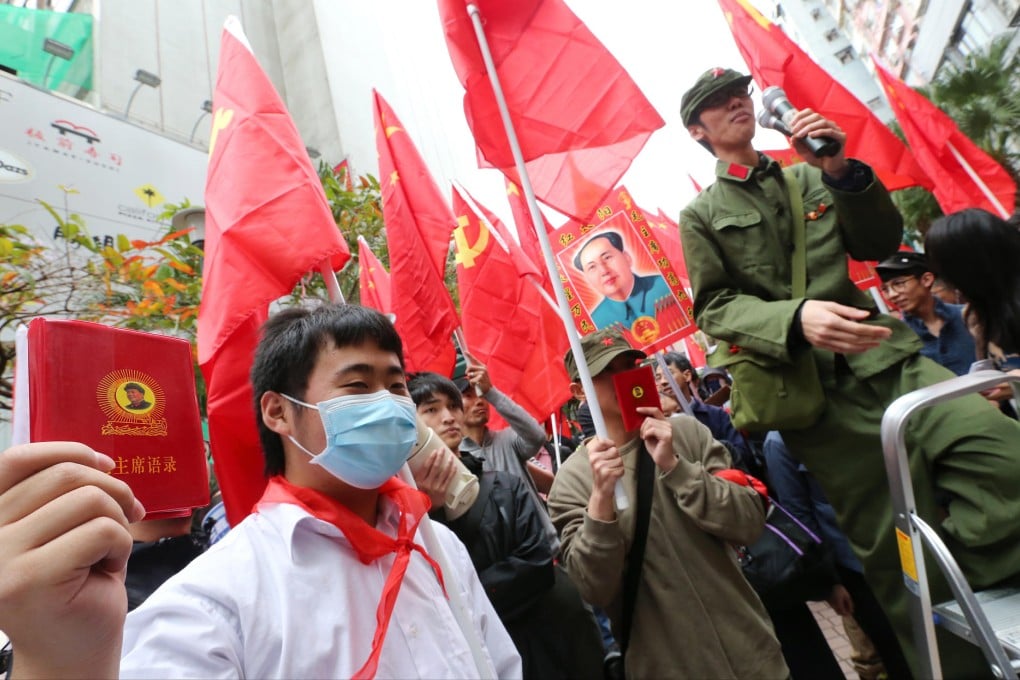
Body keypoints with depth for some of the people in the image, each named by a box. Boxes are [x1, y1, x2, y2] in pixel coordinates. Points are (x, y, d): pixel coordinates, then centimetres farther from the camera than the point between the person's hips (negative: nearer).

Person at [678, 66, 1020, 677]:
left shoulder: (811, 179, 20)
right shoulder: (702, 215, 7)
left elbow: (881, 244, 12)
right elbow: (714, 308, -4)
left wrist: (842, 173, -2)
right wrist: (796, 317, -22)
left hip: (885, 357, 4)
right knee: (898, 550, 1)